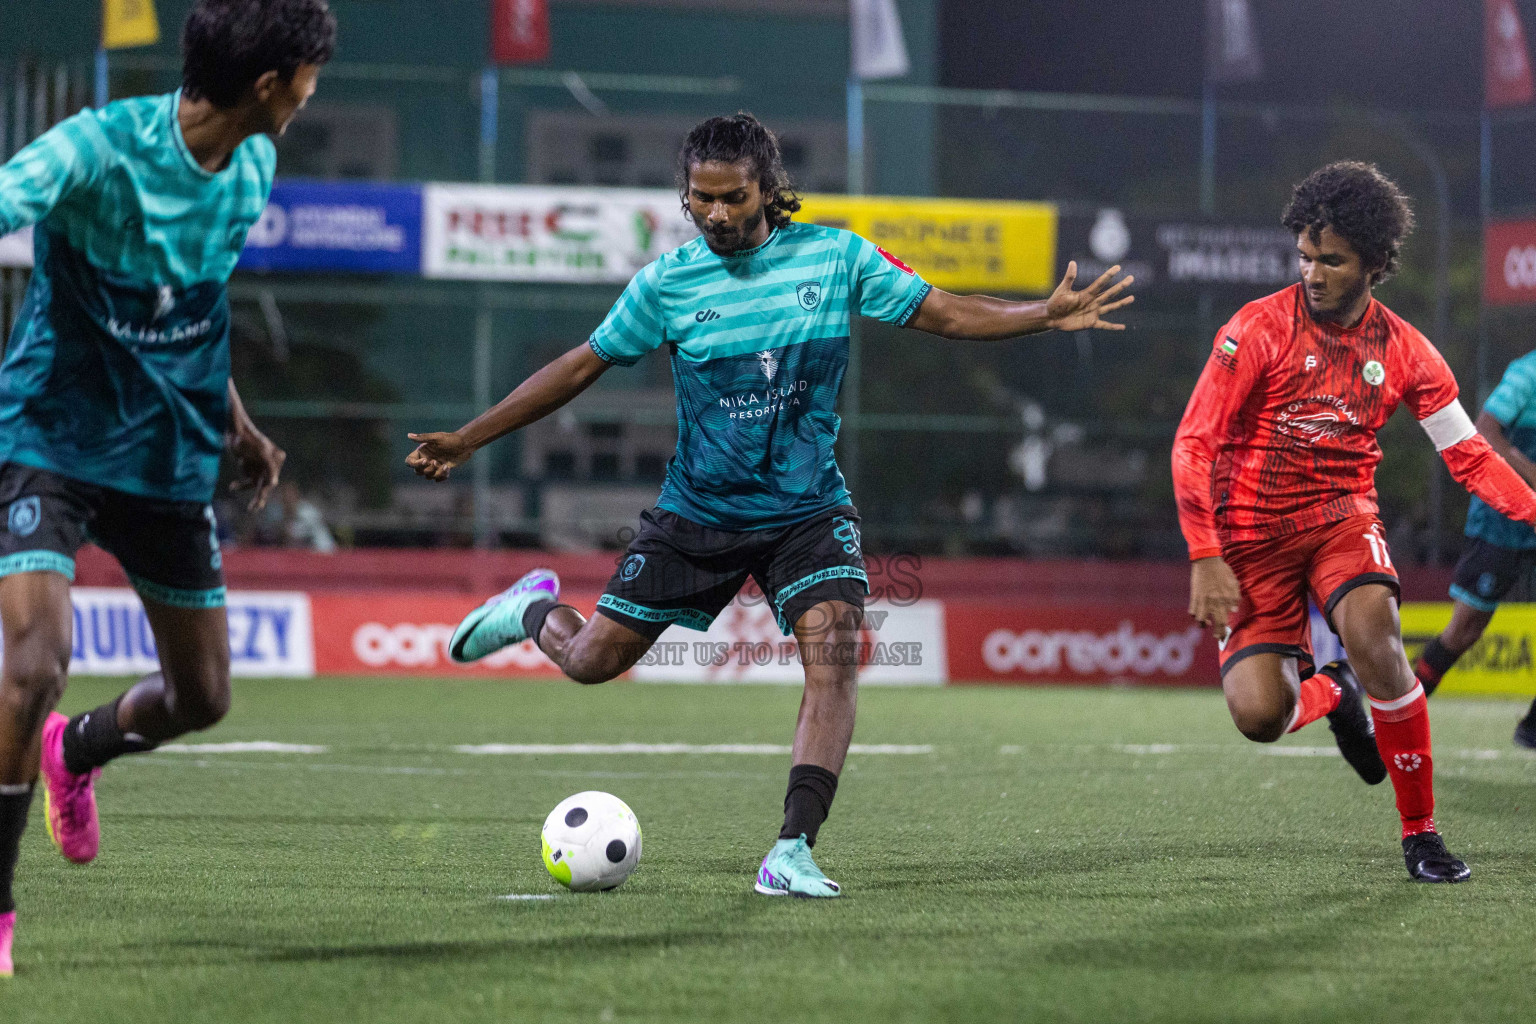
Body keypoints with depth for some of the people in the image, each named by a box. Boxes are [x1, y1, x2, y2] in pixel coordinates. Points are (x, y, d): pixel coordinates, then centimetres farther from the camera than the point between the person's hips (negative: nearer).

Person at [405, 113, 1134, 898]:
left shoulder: (835, 257, -4)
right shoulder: (666, 283, -6)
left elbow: (943, 313, 1)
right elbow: (583, 365, 3)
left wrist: (1047, 314, -12)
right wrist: (469, 439, 4)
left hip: (808, 510, 0)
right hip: (698, 510, 0)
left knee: (832, 654, -22)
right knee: (592, 660, 5)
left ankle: (792, 850, -22)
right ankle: (535, 609, 41)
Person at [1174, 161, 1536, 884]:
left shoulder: (1403, 351, 1)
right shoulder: (1258, 330, -9)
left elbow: (1469, 457, 7)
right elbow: (1193, 444, -10)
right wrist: (1205, 557, -18)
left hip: (1343, 521, 1)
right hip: (1254, 532, -1)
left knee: (1373, 634, -32)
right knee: (1258, 714, -18)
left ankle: (1420, 832, -16)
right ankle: (1334, 696, 23)